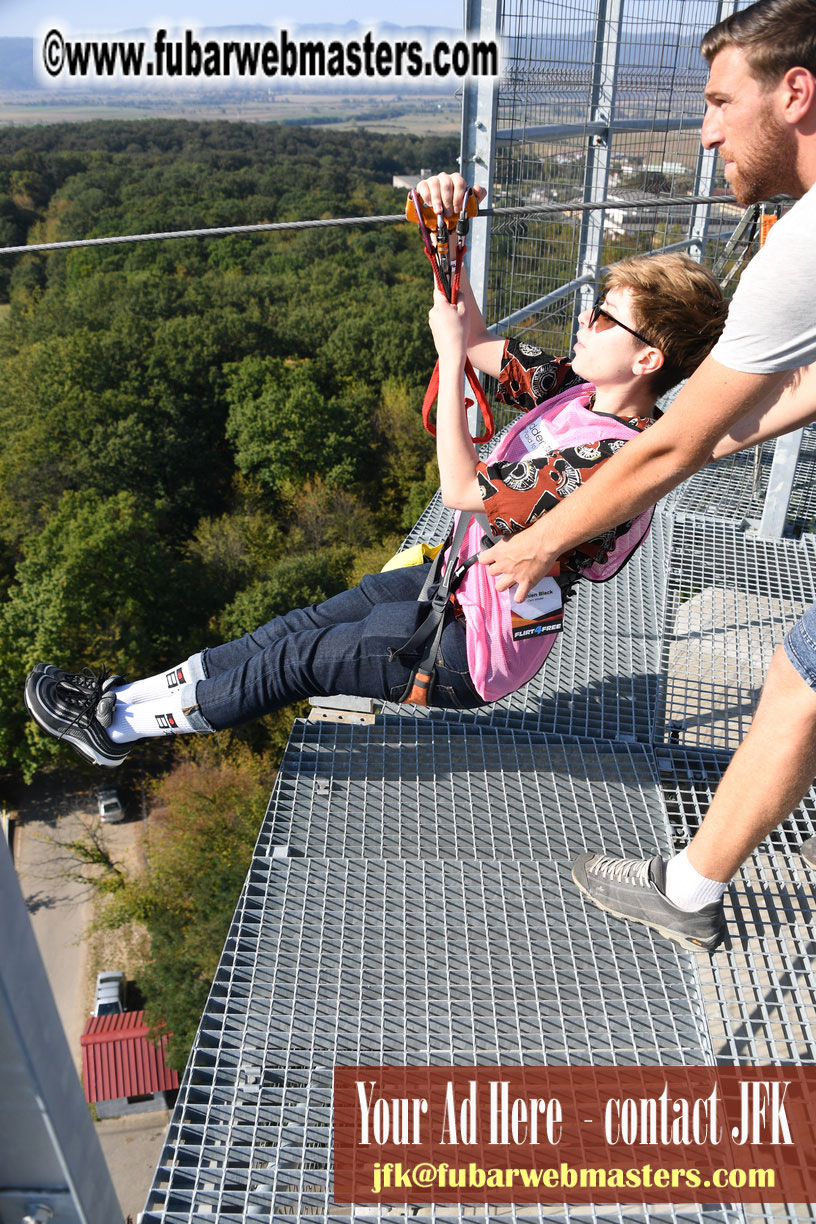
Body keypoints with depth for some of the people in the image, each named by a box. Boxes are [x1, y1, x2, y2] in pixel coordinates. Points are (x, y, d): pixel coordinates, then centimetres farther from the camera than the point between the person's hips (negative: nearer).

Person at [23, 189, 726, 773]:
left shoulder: (613, 458, -31)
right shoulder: (583, 390, -3)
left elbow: (463, 489, -29)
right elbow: (479, 342, 2)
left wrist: (450, 354, -25)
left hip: (475, 651, -8)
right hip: (462, 583, 8)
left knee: (297, 659, -1)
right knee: (309, 622, 9)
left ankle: (118, 722, 17)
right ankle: (130, 695, 22)